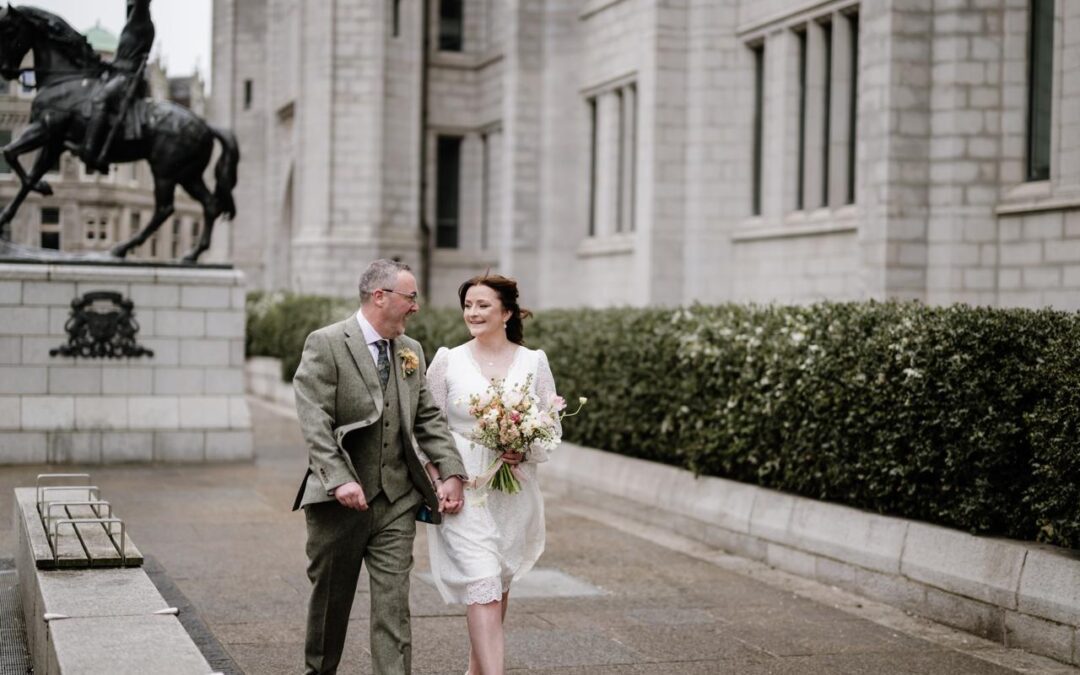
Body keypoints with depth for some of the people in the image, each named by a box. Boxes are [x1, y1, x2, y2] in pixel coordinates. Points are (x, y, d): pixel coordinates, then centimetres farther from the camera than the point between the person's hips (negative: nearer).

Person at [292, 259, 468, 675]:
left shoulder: (412, 352, 11)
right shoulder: (325, 345, -8)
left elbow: (428, 419, 13)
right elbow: (314, 422, -17)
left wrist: (451, 472, -1)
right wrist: (339, 479, -27)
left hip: (396, 501, 4)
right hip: (338, 500, -4)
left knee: (393, 602, -2)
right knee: (330, 600, 11)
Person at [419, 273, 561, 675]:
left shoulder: (533, 362, 3)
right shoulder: (448, 361, 0)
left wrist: (526, 451, -13)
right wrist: (437, 479, -7)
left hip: (515, 489, 3)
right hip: (464, 489, -2)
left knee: (499, 583, 14)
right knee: (482, 584, -13)